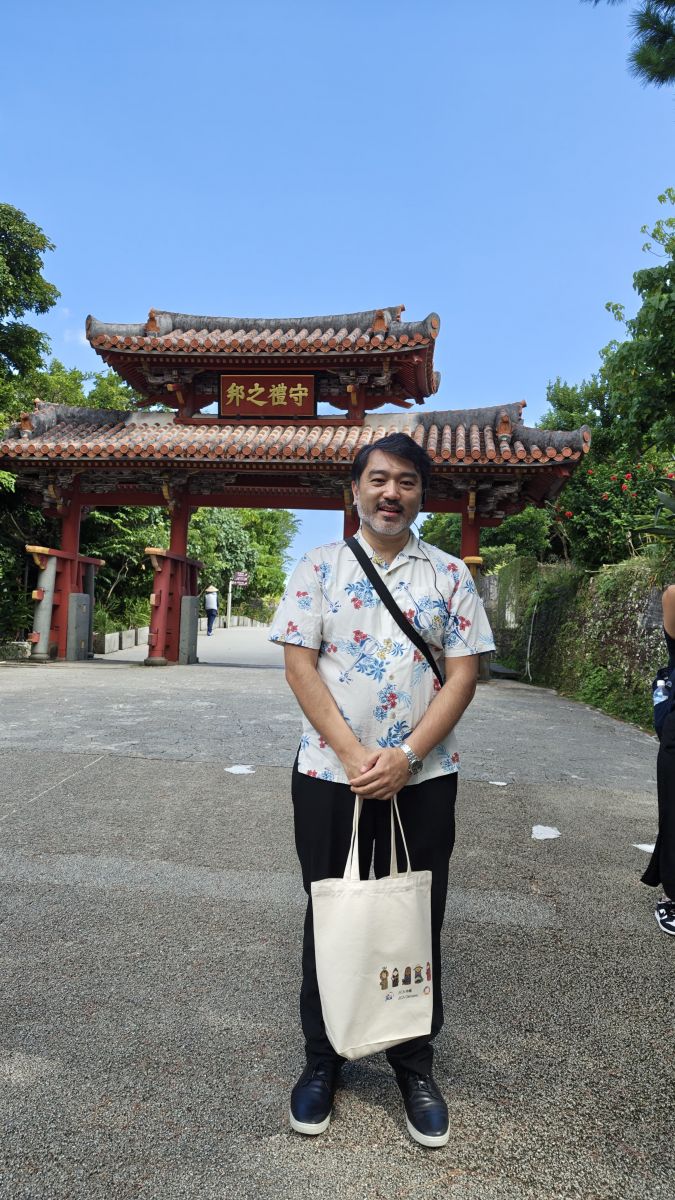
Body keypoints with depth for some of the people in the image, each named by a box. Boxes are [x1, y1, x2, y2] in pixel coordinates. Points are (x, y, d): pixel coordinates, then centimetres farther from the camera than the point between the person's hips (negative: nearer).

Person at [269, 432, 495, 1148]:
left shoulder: (449, 574, 2)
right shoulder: (319, 567, 1)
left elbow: (463, 672, -2)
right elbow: (299, 663, -5)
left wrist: (406, 756, -14)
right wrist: (353, 754, -14)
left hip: (423, 778, 1)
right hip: (329, 773, 0)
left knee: (417, 921, 12)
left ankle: (415, 1066, 34)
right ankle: (321, 1060, 34)